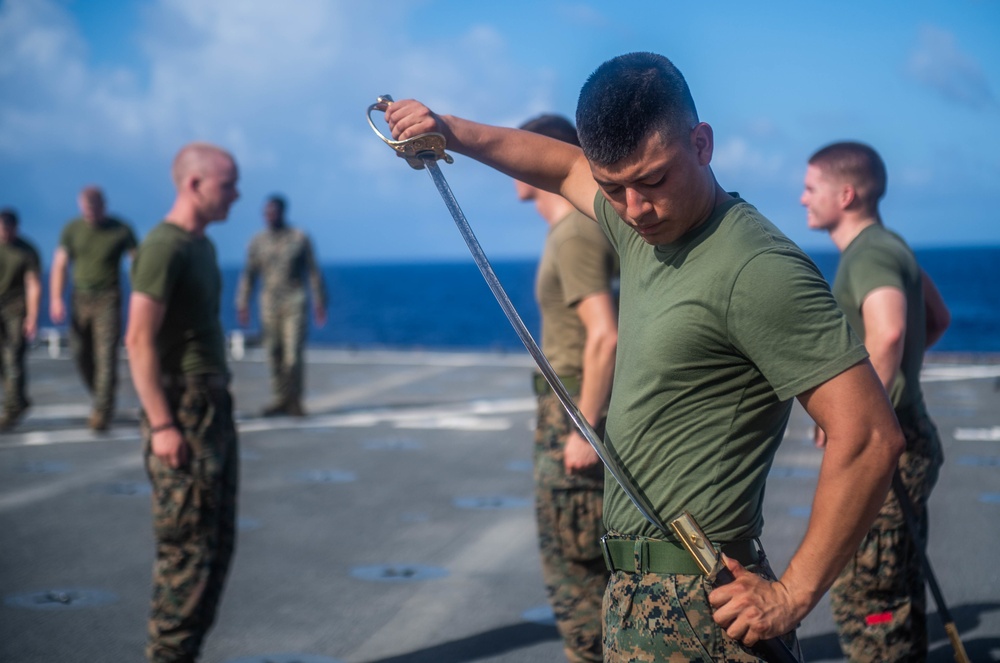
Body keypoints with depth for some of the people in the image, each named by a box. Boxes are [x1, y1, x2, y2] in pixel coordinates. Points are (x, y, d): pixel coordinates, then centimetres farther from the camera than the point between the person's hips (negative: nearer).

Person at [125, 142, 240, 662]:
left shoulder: (201, 246, 15)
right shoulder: (163, 248, -14)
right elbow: (139, 341, -19)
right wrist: (162, 425, -22)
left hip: (213, 406, 10)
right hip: (181, 412, -10)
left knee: (218, 541, 12)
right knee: (188, 546, -7)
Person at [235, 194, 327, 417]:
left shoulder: (299, 238, 1)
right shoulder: (258, 241, 7)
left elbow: (314, 272, 3)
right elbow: (249, 274, 8)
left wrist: (319, 304, 1)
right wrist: (242, 304, 1)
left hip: (295, 301, -3)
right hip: (269, 303, 3)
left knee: (293, 353, -9)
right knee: (273, 354, 1)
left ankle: (294, 401, -2)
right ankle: (280, 399, 8)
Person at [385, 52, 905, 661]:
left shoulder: (759, 270, -22)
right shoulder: (648, 223, 6)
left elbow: (871, 438, -25)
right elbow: (568, 168, 29)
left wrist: (793, 595, -19)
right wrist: (452, 131, 20)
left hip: (692, 607, -9)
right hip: (637, 584, 9)